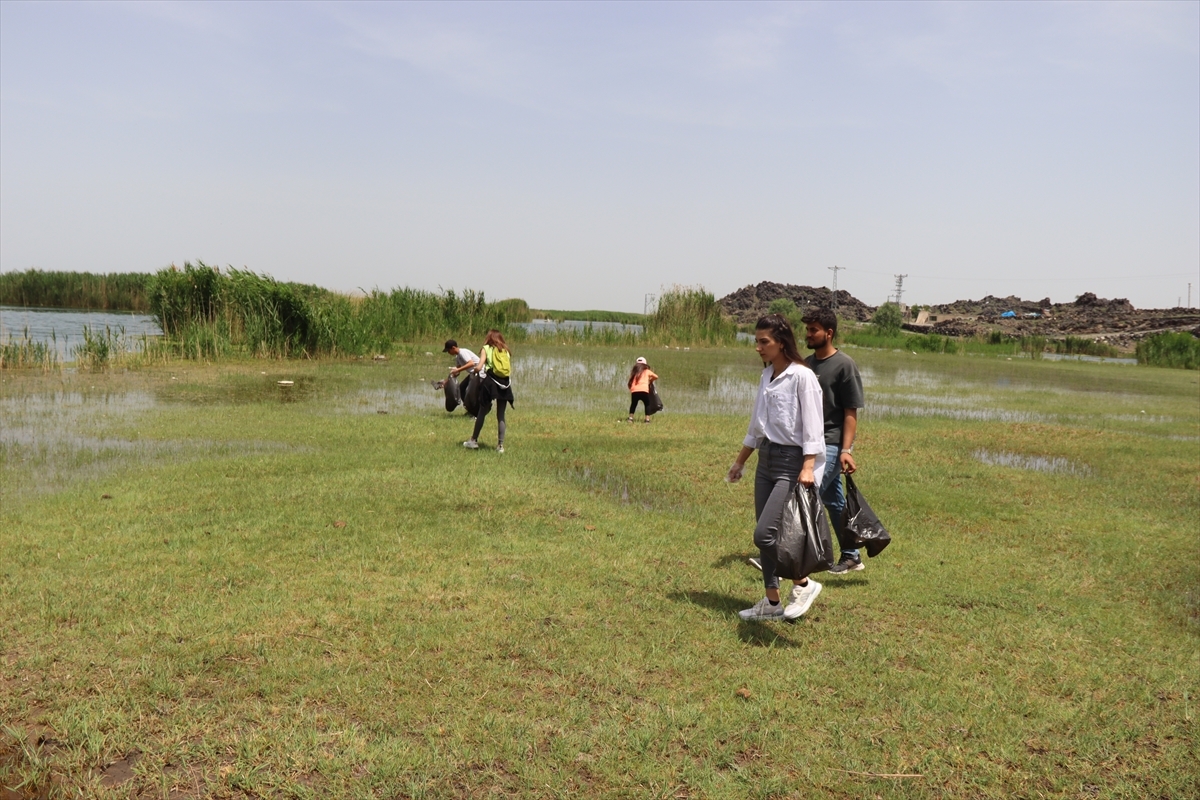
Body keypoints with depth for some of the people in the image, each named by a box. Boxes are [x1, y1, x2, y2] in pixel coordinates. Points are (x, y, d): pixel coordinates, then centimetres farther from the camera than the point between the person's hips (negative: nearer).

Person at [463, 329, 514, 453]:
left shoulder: (486, 349, 4)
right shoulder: (506, 351, 15)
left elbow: (479, 367, -7)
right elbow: (510, 372, 10)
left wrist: (475, 370, 12)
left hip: (490, 382, -3)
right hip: (504, 384, 3)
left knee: (482, 412, 8)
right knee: (501, 416, 8)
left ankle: (474, 441, 16)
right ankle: (500, 445, 8)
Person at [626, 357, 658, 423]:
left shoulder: (634, 372, 22)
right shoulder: (647, 371, 17)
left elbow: (630, 382, 15)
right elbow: (656, 377, 24)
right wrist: (650, 380, 41)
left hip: (634, 391, 2)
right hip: (644, 390, -2)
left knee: (633, 404, 23)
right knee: (647, 404, 16)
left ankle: (630, 418, 14)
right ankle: (647, 419, 5)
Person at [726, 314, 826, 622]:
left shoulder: (802, 377, -13)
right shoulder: (766, 376, 11)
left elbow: (812, 426, -17)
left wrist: (808, 468, -27)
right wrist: (740, 461, 23)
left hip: (791, 462, -8)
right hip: (766, 460, 8)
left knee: (765, 533, -13)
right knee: (764, 535, 9)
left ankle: (804, 584, 8)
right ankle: (772, 602, 21)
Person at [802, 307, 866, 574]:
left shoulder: (844, 365, -10)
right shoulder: (808, 363, 11)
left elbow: (851, 412, -12)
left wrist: (846, 449, -19)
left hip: (831, 445, -8)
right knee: (834, 501, 14)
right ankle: (851, 556, 25)